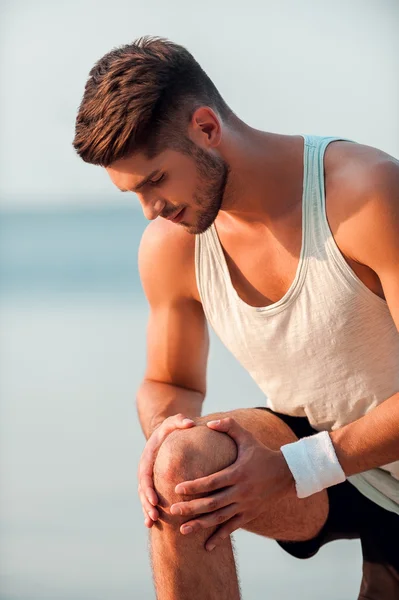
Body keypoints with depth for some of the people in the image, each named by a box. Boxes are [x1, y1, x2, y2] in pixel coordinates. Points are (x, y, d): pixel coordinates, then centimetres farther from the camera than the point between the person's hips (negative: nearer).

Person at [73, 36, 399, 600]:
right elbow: (170, 383, 7)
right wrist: (164, 430, -18)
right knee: (180, 464, -28)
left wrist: (296, 470, -32)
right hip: (304, 442, 3)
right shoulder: (169, 245, -8)